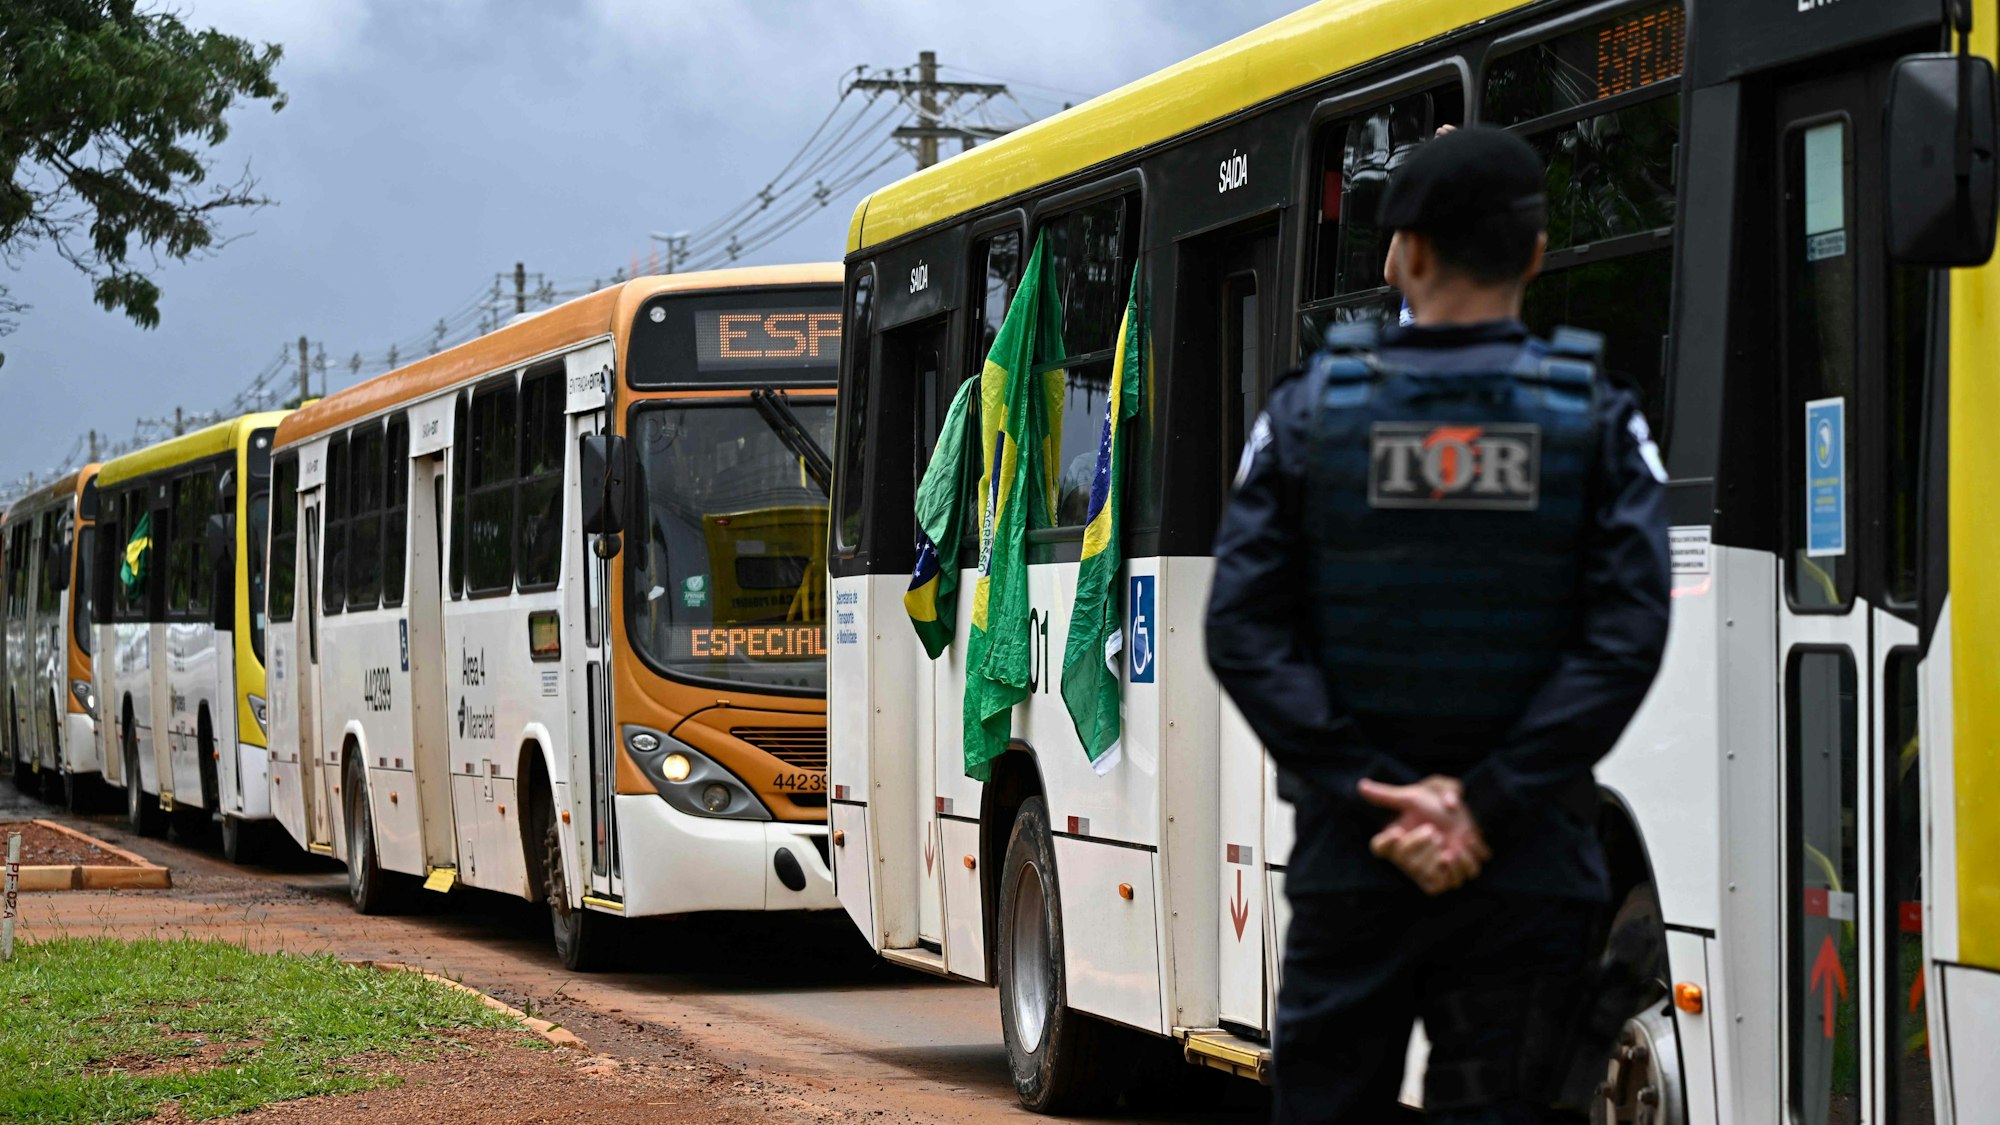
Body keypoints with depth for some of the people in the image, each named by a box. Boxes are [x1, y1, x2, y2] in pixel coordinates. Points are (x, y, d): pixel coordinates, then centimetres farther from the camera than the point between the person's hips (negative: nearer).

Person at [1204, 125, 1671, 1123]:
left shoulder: (1309, 413, 0)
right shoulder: (1595, 423, -1)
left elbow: (1244, 635, -6)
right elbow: (1626, 639, -10)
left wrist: (1370, 793, -8)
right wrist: (1488, 807, -10)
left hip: (1349, 859, 0)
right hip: (1526, 873, 0)